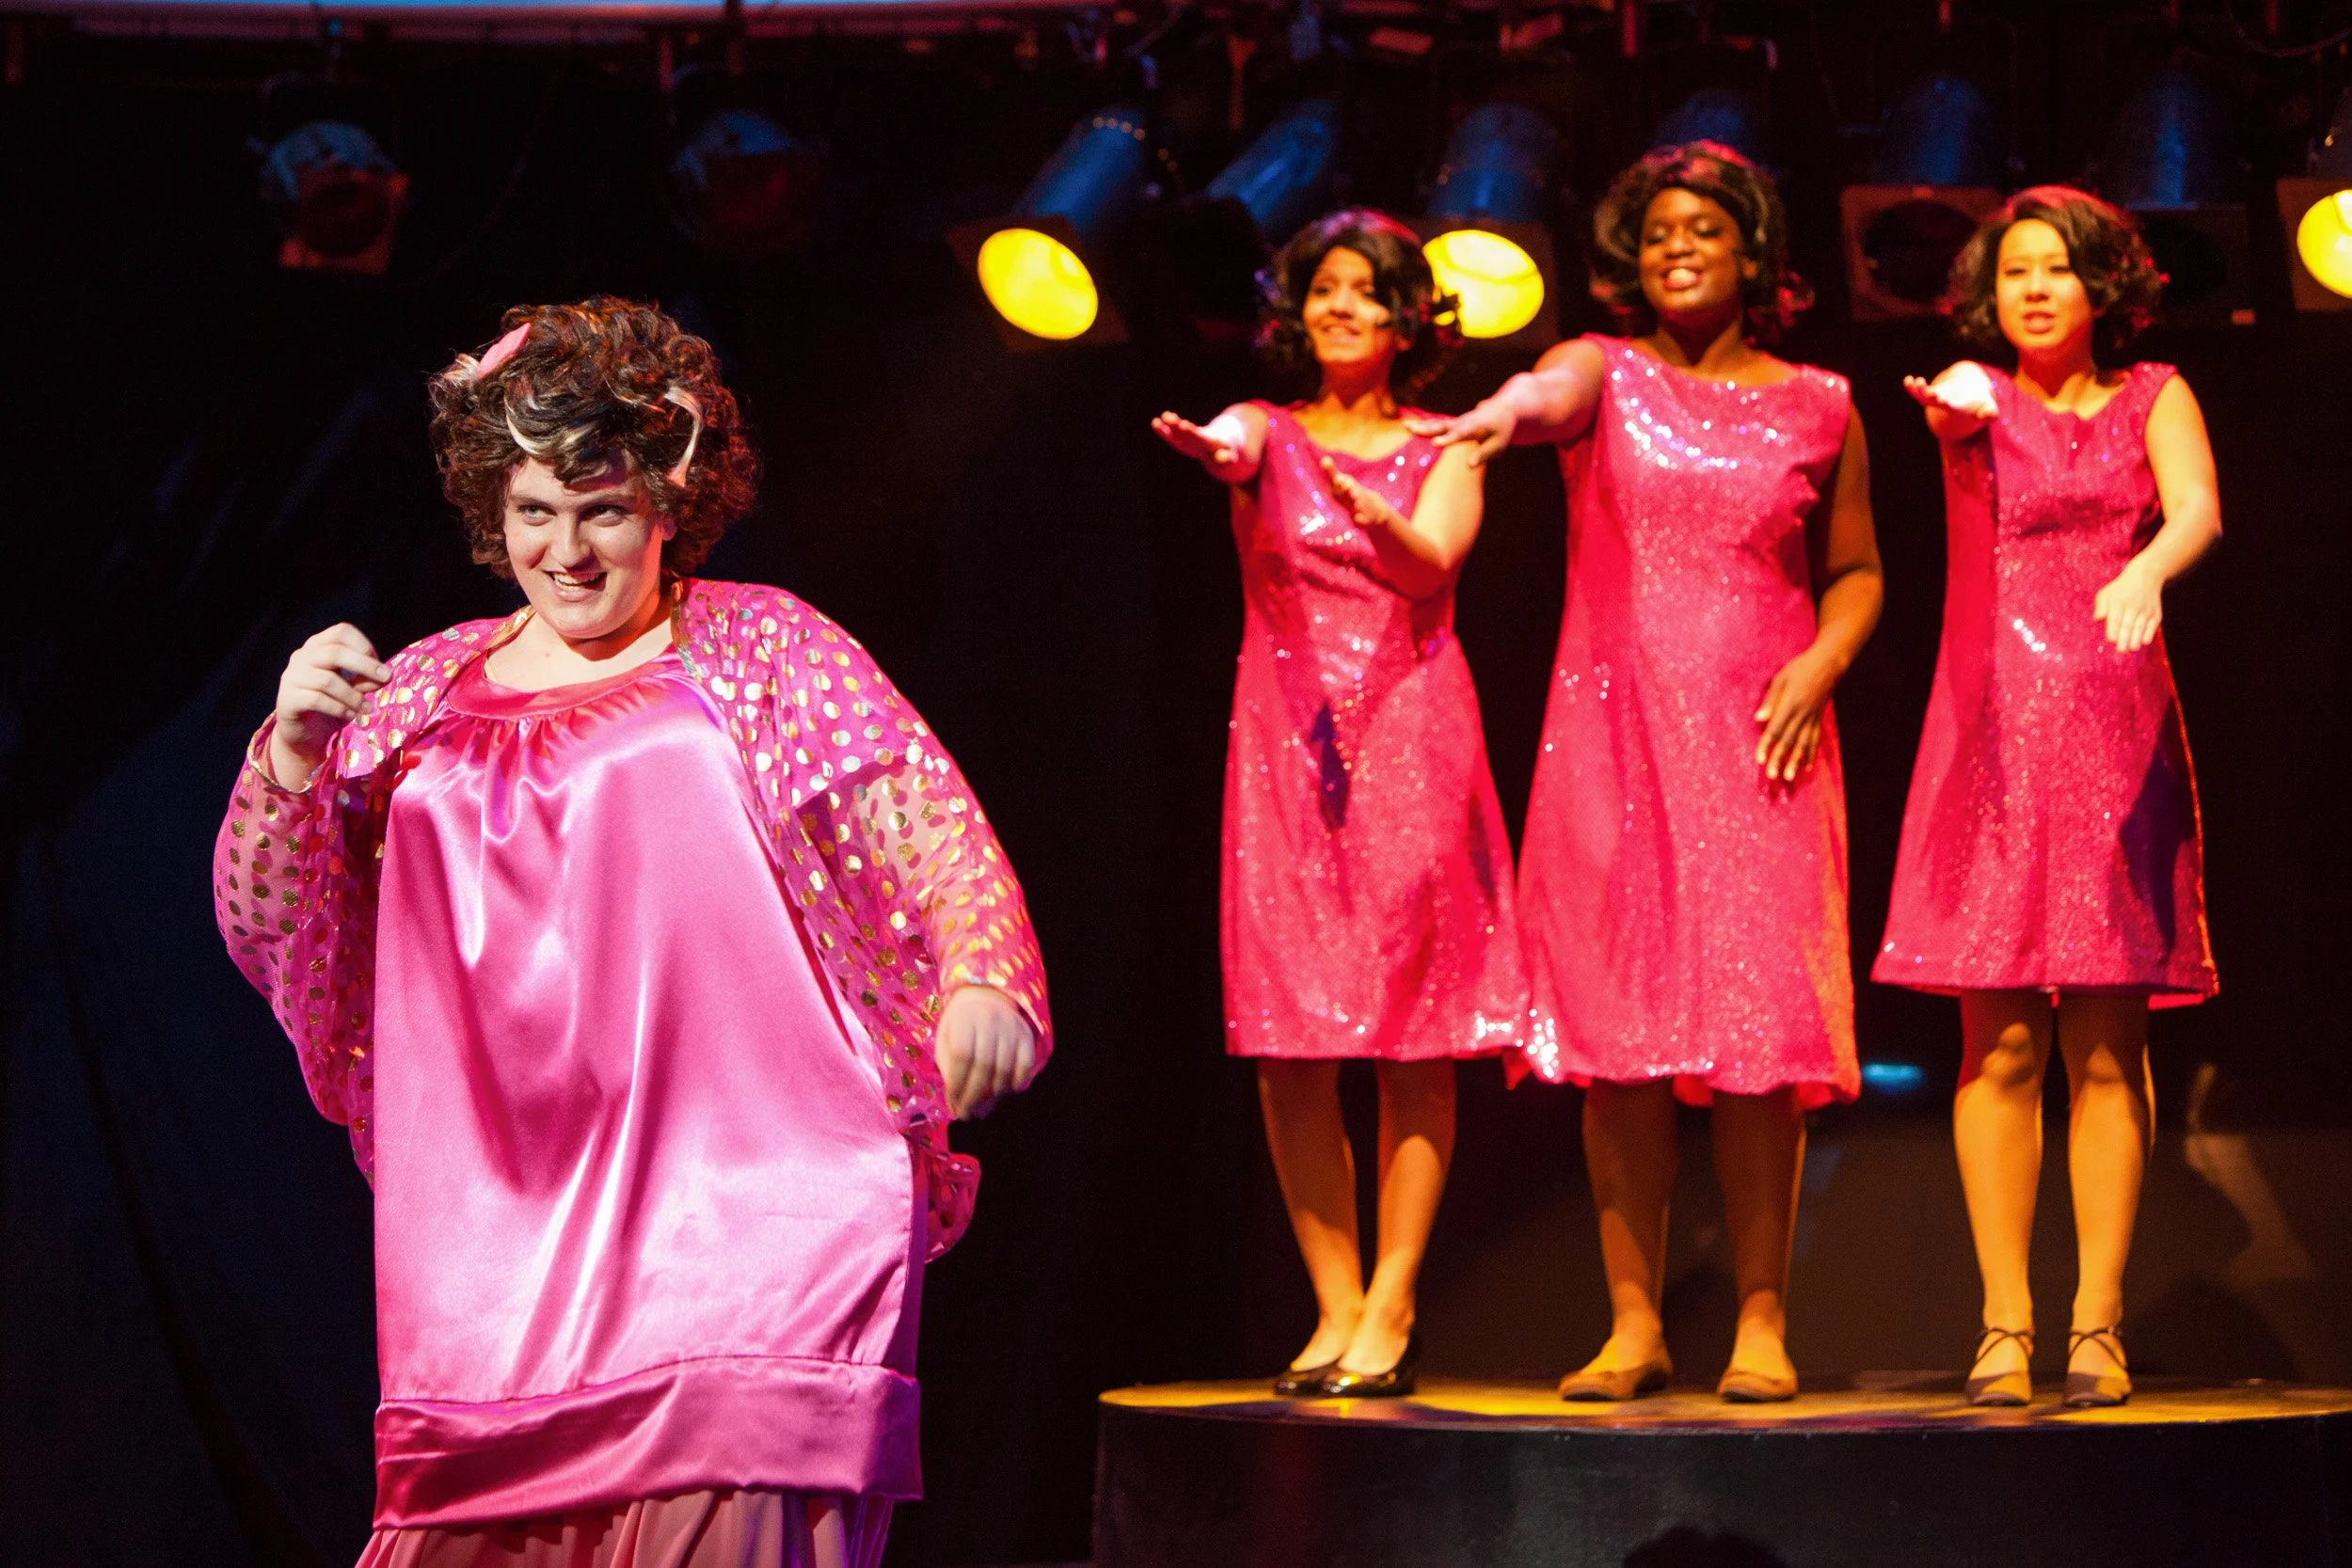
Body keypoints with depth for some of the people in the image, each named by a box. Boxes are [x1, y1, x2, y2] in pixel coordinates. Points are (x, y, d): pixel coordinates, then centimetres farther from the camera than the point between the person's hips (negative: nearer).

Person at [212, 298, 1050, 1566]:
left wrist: (983, 980, -18)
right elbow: (271, 935, 16)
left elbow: (933, 835, 1)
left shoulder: (760, 652, 9)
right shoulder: (426, 692, 17)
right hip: (501, 1218, 3)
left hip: (741, 1206, -3)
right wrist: (293, 750, -1)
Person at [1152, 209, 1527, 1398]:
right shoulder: (1272, 432, 10)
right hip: (1285, 738, 1)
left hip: (1409, 741, -1)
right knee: (1287, 1041, -2)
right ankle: (1335, 1304, 4)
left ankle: (1390, 1309, -6)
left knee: (1412, 1033, -7)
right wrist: (1216, 453, -39)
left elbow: (1433, 563, -10)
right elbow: (1233, 448, -15)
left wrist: (1376, 520, -33)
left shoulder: (1440, 453, 9)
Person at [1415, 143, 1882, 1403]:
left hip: (1758, 742, 0)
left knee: (1759, 1019, -7)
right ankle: (1633, 1323, 2)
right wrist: (1511, 410, -41)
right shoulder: (1608, 375, 7)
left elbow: (1855, 571, 16)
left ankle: (1762, 1322, -1)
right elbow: (1553, 392, -17)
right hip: (1613, 731, 0)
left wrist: (1819, 662, -4)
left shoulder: (1818, 407, 11)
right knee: (1616, 1021, -3)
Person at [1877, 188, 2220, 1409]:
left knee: (2107, 1041, -2)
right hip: (1995, 728, 0)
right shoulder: (1981, 401, 9)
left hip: (2118, 727, 1)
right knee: (2000, 1040, -5)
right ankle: (2004, 1324, -3)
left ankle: (2098, 1323, 0)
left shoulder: (2153, 399, 10)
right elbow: (1958, 407, -16)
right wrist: (1956, 402, -41)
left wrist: (2147, 570, -31)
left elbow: (2199, 508, -9)